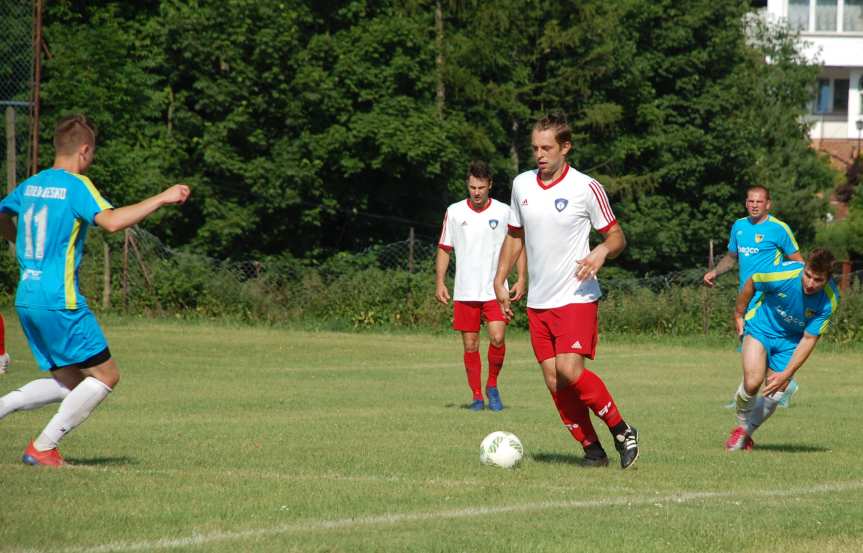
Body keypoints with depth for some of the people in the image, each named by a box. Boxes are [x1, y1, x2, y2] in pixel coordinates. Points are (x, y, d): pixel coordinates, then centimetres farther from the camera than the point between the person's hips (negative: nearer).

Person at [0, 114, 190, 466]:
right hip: (59, 302, -9)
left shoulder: (31, 185, 13)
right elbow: (111, 221, -26)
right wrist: (162, 199, -20)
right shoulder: (76, 186, -10)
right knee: (106, 375, 0)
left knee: (70, 381, 18)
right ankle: (42, 448, -4)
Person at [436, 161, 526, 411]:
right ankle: (477, 396, 14)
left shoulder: (504, 212, 0)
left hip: (495, 290, -1)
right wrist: (440, 282, 0)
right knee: (470, 346, 3)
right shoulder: (454, 212, 3)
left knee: (497, 338, -16)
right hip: (465, 293, 1)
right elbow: (444, 249, 9)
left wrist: (521, 279, -3)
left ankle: (492, 386, 6)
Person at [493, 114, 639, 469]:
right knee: (553, 381, 0)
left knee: (570, 370, -20)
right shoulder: (522, 185, 8)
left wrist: (602, 252, -23)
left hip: (577, 297, -6)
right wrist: (500, 281, 14)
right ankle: (592, 449, 11)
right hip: (538, 302, 6)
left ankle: (621, 430, -3)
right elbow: (515, 236, 21)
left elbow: (617, 236, -1)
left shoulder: (586, 188, -8)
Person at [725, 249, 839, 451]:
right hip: (762, 327, -2)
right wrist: (738, 315, 6)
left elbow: (809, 339, -19)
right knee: (753, 382, -21)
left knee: (773, 395, -4)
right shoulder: (783, 274, -29)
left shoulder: (829, 300, -25)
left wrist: (786, 374, -25)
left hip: (790, 341, 2)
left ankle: (745, 433, 24)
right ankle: (742, 425, 8)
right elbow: (751, 283, -7)